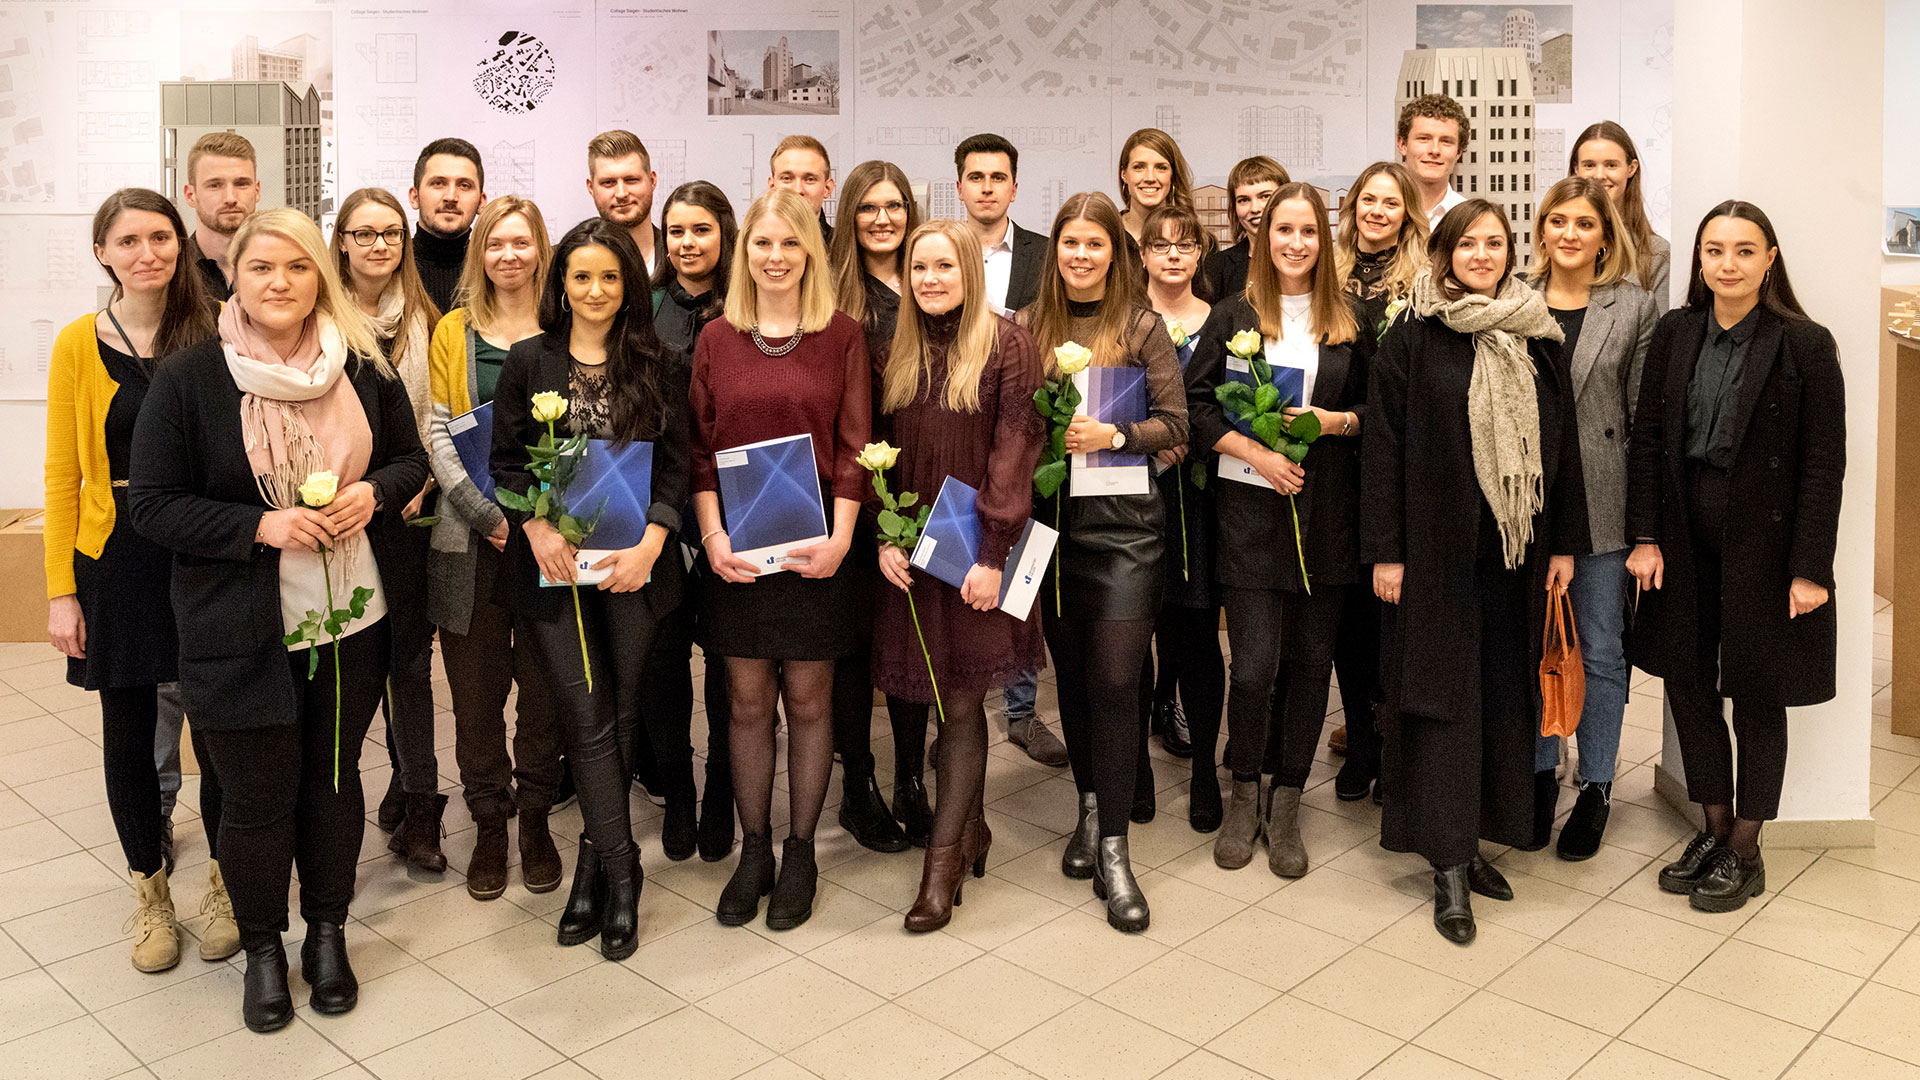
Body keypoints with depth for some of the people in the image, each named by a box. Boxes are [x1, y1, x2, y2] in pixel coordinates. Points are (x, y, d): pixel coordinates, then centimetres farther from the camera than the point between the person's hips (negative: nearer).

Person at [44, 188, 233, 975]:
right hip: (117, 557, 0)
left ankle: (222, 881, 25)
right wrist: (61, 591, -3)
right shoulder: (79, 344, -1)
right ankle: (150, 892, 28)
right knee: (128, 730, 10)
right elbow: (63, 475, 0)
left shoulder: (213, 336, 0)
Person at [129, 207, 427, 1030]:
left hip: (351, 621, 3)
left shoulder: (363, 366, 0)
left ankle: (327, 932, 35)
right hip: (240, 631, -2)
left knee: (334, 777, 15)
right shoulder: (188, 378, -8)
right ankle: (261, 948, 31)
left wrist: (374, 491, -11)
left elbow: (411, 457, 11)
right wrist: (262, 525, -20)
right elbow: (153, 505, -7)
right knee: (257, 795, 8)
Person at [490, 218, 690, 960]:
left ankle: (593, 863, 22)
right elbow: (506, 460, 3)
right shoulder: (528, 362, 5)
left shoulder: (655, 366, 5)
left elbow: (675, 463, 2)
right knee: (589, 721, -3)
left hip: (633, 566, 1)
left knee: (616, 718, 7)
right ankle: (621, 876, 6)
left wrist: (651, 539, -12)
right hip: (552, 568, -1)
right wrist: (537, 526, -13)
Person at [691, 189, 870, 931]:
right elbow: (700, 448, 4)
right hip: (735, 550, 2)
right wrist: (713, 535, -8)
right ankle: (753, 851, 23)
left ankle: (800, 853, 22)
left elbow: (854, 447, -2)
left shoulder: (842, 337, 1)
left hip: (813, 546, -1)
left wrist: (840, 536, -13)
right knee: (747, 701, 8)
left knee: (808, 700, 7)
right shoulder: (717, 339, 6)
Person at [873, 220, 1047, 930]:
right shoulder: (895, 356, 10)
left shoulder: (1006, 346, -5)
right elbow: (877, 450, 9)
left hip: (975, 550, -5)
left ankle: (944, 859, 5)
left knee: (960, 698, -3)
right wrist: (884, 536, -4)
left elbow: (1013, 454, -10)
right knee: (913, 691, 8)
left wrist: (991, 557, -15)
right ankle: (970, 825, 27)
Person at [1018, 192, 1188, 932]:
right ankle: (1091, 807, 30)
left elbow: (1175, 425, -1)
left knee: (1115, 680, -6)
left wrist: (1113, 436, -16)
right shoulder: (1029, 326, 8)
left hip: (1123, 519, -3)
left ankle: (1112, 849, 2)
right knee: (1071, 672, 11)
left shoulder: (1141, 325, 1)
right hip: (1049, 516, 3)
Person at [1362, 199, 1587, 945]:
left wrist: (1566, 542, 6)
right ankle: (1449, 871, 4)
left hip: (1517, 553, 4)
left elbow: (1563, 444, 10)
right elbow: (1382, 449, -6)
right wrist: (1384, 551, -10)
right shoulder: (1412, 342, -3)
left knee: (1504, 697, 9)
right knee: (1444, 698, -1)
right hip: (1438, 552, -4)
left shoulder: (1538, 342, 8)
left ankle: (1474, 841, 23)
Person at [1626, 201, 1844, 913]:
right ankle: (1714, 830, 27)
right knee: (1687, 682, 9)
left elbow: (1824, 464, -9)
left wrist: (1810, 568, -13)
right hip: (1686, 536, 4)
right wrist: (1645, 537, -2)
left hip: (1764, 537, -4)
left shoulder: (1805, 344, -8)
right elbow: (1647, 439, 5)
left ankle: (1745, 853, 21)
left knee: (1757, 693, 6)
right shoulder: (1675, 335, 4)